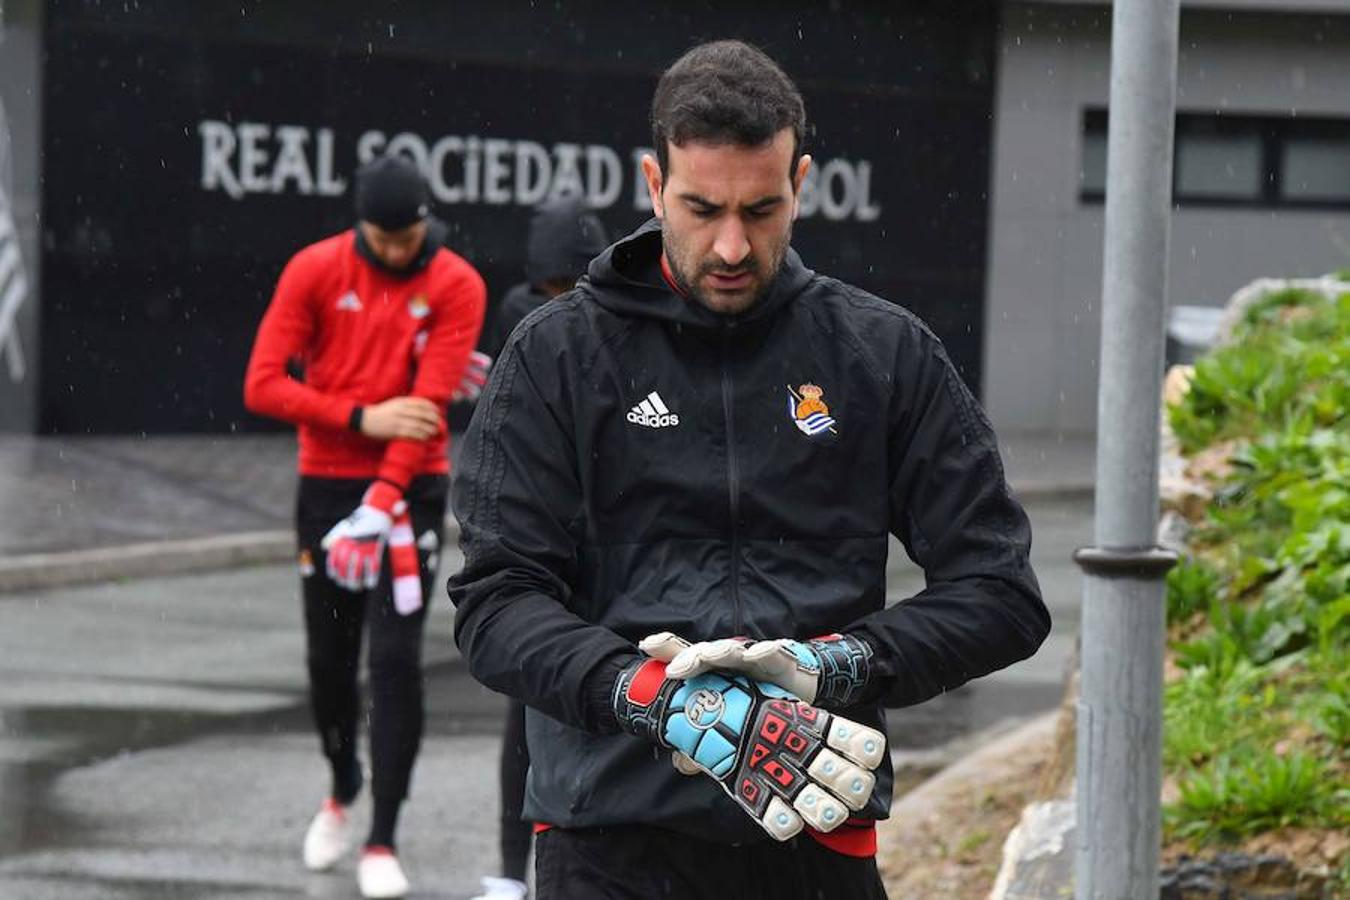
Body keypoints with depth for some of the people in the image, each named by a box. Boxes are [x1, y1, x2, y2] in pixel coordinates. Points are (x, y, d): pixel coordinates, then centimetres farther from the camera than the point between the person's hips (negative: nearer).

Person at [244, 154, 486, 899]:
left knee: (396, 658, -10)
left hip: (412, 488, -2)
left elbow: (430, 403, -15)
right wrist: (362, 419, -17)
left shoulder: (457, 286, -7)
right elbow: (263, 385, -8)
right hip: (327, 484, 2)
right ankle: (342, 792, 38)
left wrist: (384, 501, -25)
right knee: (329, 657, 11)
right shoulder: (314, 271, -3)